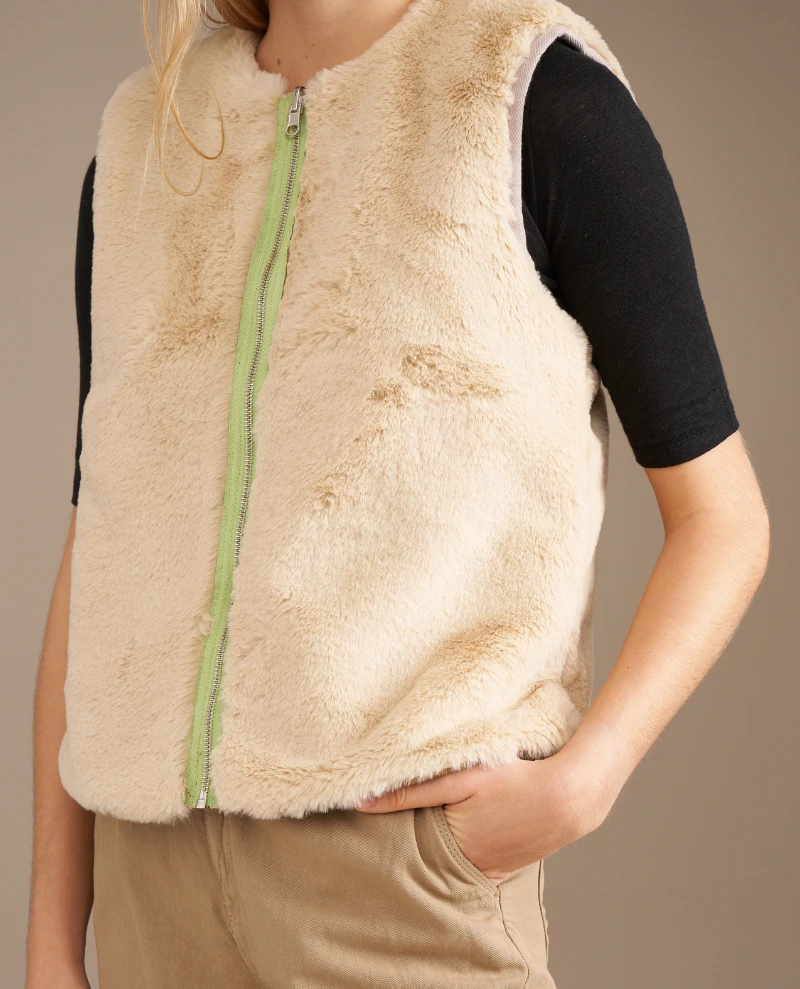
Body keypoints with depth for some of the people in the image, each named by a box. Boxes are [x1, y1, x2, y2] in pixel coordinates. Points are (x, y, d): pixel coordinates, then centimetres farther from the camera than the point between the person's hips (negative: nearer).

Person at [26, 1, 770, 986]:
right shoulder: (141, 147, 12)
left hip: (414, 857, -4)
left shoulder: (542, 93, -3)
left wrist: (579, 781, -15)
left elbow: (723, 516, 0)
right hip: (157, 868, 5)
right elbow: (96, 553, 12)